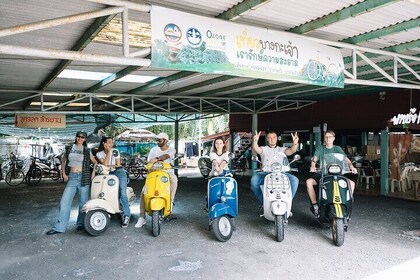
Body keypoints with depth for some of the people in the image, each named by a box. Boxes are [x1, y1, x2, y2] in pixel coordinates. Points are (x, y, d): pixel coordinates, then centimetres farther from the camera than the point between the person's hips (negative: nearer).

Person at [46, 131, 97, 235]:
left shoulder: (87, 151, 5)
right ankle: (59, 227, 4)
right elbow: (63, 160, 18)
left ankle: (81, 224, 19)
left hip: (84, 178, -1)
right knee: (64, 202, -3)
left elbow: (95, 162, 13)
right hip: (72, 177, 1)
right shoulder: (69, 148, 9)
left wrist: (93, 173, 0)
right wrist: (64, 174, 8)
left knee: (83, 202, 4)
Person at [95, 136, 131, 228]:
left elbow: (118, 165, 3)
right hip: (107, 174, 2)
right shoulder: (99, 154, 6)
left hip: (119, 172, -2)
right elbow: (104, 164, -12)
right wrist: (108, 151, -9)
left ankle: (126, 215, -14)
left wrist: (109, 166, -8)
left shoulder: (115, 151, 4)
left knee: (122, 193, -16)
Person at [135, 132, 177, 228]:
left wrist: (156, 159, -42)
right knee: (143, 193, -16)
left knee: (174, 179, -38)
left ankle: (170, 202, -24)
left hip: (167, 172, -2)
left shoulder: (171, 150, -1)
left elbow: (166, 156, -24)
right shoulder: (154, 149, 10)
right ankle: (142, 218, -10)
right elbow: (149, 162, 8)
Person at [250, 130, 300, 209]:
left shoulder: (281, 149, 19)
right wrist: (255, 141, -32)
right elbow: (256, 149, -8)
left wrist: (295, 143, -25)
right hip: (266, 173, -1)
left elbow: (291, 150, -1)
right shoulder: (264, 149, 15)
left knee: (294, 180, -24)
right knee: (254, 180, -30)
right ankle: (261, 201, -7)